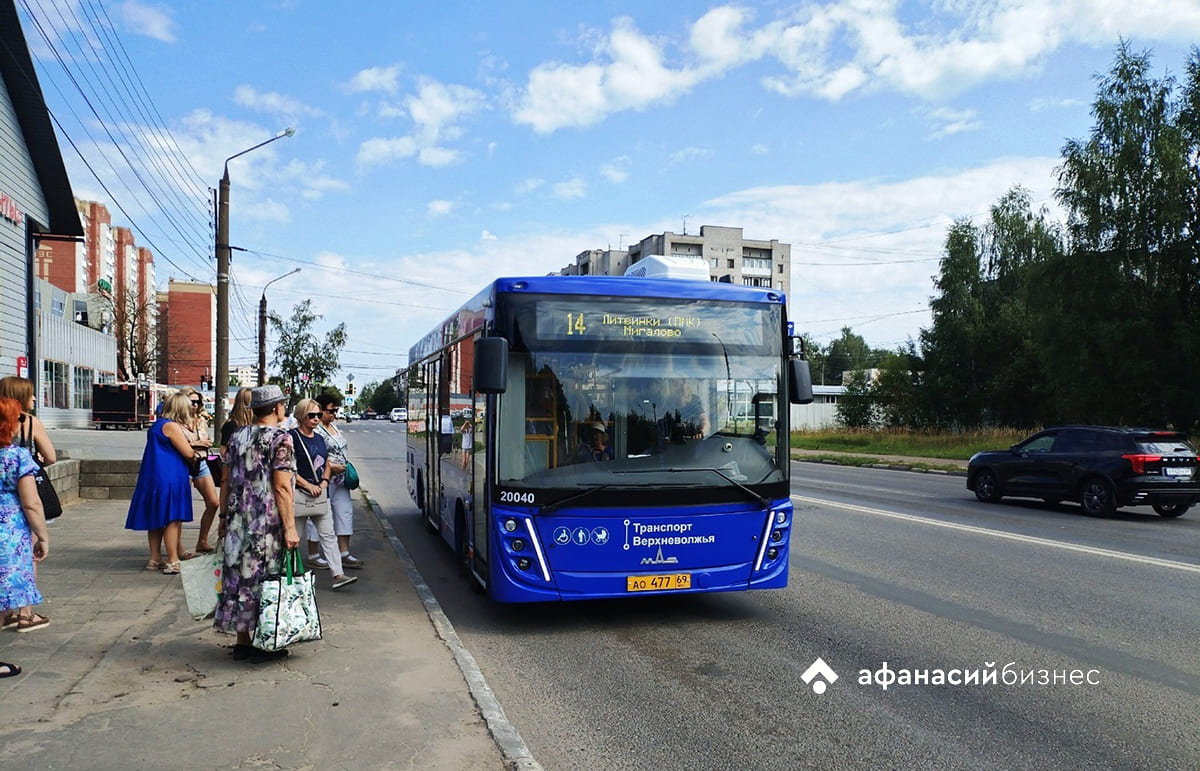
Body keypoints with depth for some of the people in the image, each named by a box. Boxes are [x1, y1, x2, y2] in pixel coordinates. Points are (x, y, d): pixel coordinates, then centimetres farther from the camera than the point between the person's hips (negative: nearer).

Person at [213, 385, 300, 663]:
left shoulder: (236, 437, 9)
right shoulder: (280, 438, -11)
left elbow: (226, 481, 11)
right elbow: (282, 487, -16)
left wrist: (223, 516, 19)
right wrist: (290, 527, -15)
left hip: (238, 520, 6)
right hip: (268, 523, -6)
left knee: (239, 575, 12)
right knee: (265, 578, 2)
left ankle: (242, 642, 21)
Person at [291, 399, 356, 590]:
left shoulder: (319, 438, 15)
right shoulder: (293, 437, -8)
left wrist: (324, 481, 3)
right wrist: (308, 485, -18)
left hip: (320, 493, 7)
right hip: (299, 494, -6)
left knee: (328, 534, 1)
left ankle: (338, 575, -2)